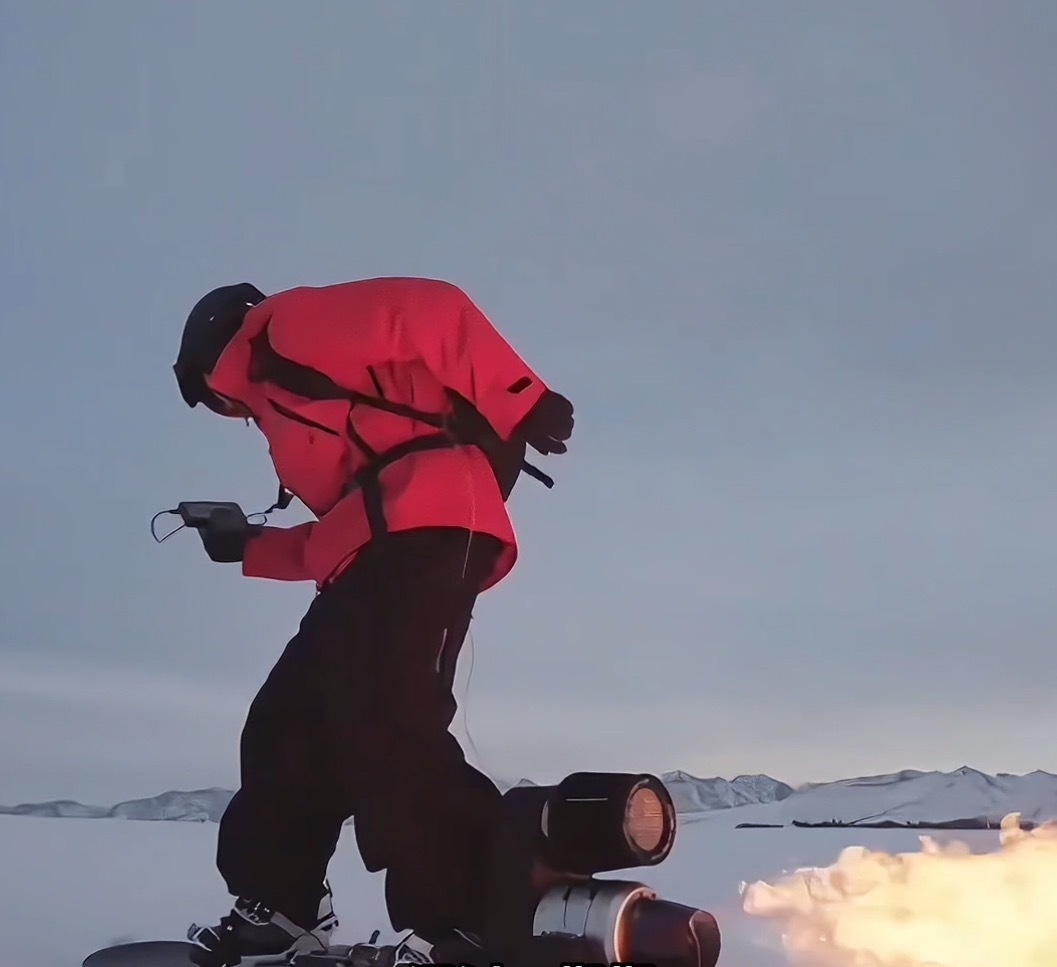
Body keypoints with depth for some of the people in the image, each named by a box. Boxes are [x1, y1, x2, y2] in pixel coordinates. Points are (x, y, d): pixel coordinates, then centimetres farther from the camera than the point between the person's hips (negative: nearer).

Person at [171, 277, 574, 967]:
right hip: (381, 556, 10)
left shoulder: (294, 326, 9)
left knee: (381, 722, -22)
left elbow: (435, 312, -5)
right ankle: (278, 910, 19)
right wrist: (246, 545, 32)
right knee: (289, 725, 10)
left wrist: (521, 402, -12)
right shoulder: (287, 411, 36)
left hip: (425, 527, -10)